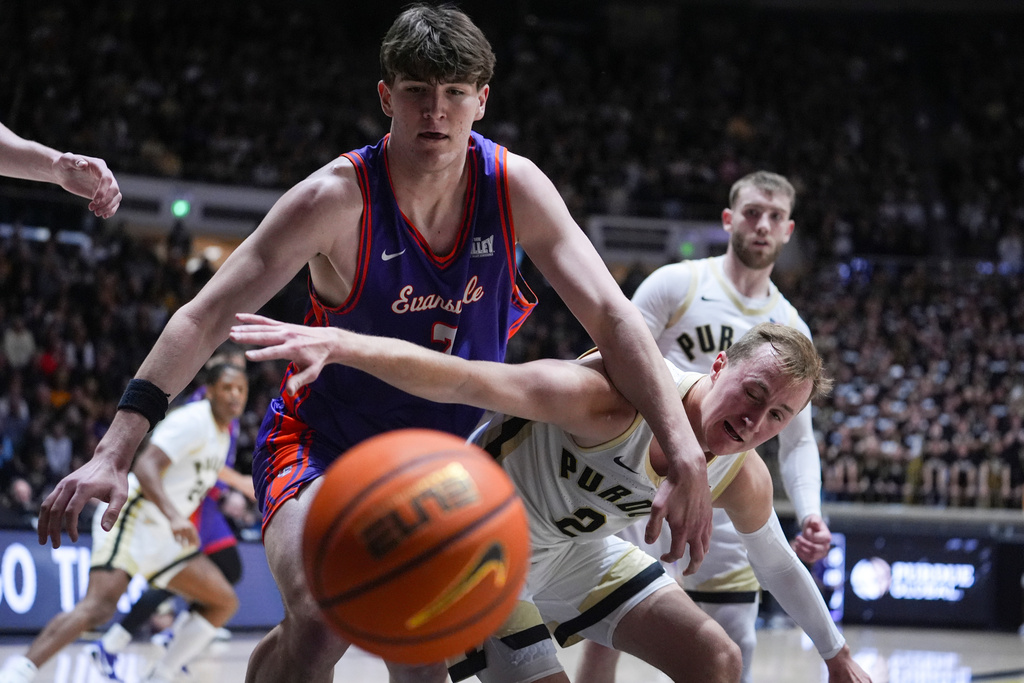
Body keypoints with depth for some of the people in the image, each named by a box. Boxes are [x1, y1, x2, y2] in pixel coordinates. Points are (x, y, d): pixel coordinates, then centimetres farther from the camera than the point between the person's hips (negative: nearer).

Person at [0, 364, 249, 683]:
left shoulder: (221, 434, 16)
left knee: (224, 602, 6)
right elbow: (145, 468, -28)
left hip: (161, 533, 10)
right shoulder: (193, 422, -14)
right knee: (99, 606, -28)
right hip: (131, 517, -10)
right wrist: (174, 516, -40)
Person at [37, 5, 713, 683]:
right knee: (321, 625, -30)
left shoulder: (515, 187, -14)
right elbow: (205, 317, -26)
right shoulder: (339, 199, -24)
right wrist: (114, 454, -36)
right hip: (322, 443, -4)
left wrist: (684, 455, -29)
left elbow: (611, 315, -15)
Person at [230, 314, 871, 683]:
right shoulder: (617, 399, -38)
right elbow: (465, 379, -48)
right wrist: (339, 342, -62)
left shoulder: (744, 478, -15)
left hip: (576, 547, 7)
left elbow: (780, 564, 8)